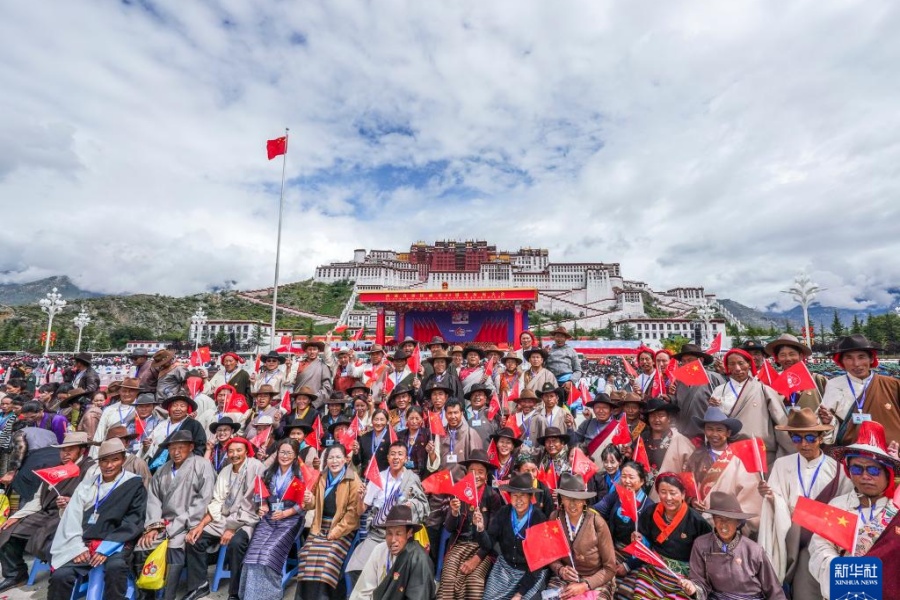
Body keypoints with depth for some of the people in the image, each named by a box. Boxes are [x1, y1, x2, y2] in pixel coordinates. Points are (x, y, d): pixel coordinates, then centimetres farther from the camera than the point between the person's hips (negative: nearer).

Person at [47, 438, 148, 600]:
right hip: (86, 543, 4)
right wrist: (77, 546, -7)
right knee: (60, 575, -21)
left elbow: (133, 521, -3)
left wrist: (106, 547, -13)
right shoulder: (87, 483, 14)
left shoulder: (134, 485, 3)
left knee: (115, 567, -32)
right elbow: (72, 516, 7)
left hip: (116, 544, -4)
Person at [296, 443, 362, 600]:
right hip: (320, 527, 5)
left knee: (327, 558, -24)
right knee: (307, 555, -17)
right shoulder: (322, 478, 11)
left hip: (342, 529, -5)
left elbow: (353, 511, -10)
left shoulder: (353, 480, -7)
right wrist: (309, 501, -2)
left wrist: (336, 532, -14)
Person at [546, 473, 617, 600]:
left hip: (596, 581, -1)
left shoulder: (598, 523, -17)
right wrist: (560, 570, -16)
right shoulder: (554, 518, -11)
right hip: (564, 579, 2)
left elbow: (610, 568, -7)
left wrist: (584, 585, -16)